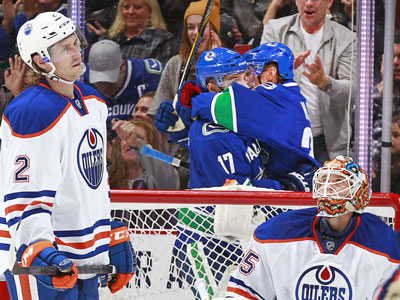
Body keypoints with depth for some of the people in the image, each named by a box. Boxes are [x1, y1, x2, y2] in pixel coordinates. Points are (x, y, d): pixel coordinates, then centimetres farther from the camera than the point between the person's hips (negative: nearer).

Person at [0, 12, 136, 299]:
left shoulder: (93, 103, 11)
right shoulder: (34, 113, -18)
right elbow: (24, 197, -23)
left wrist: (115, 238, 22)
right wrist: (40, 250, -35)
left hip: (87, 262, 9)